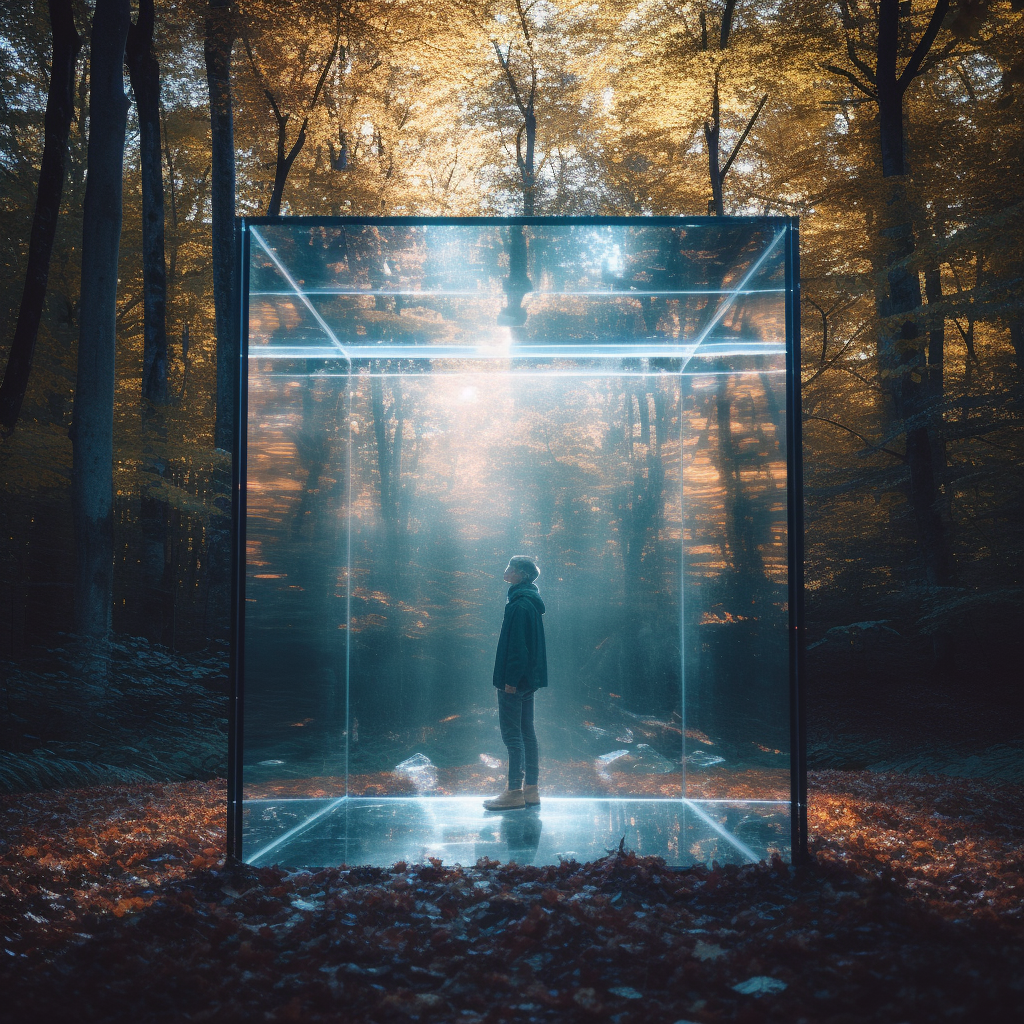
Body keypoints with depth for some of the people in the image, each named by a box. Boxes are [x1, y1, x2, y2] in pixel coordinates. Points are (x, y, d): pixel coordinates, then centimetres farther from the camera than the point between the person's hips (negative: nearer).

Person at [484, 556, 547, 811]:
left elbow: (517, 644, -21)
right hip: (529, 679, 10)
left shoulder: (520, 605, -17)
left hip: (515, 682, -10)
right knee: (526, 732, 12)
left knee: (511, 732, -5)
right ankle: (530, 790, 16)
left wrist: (511, 679, -21)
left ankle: (514, 792, -2)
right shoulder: (531, 602, 14)